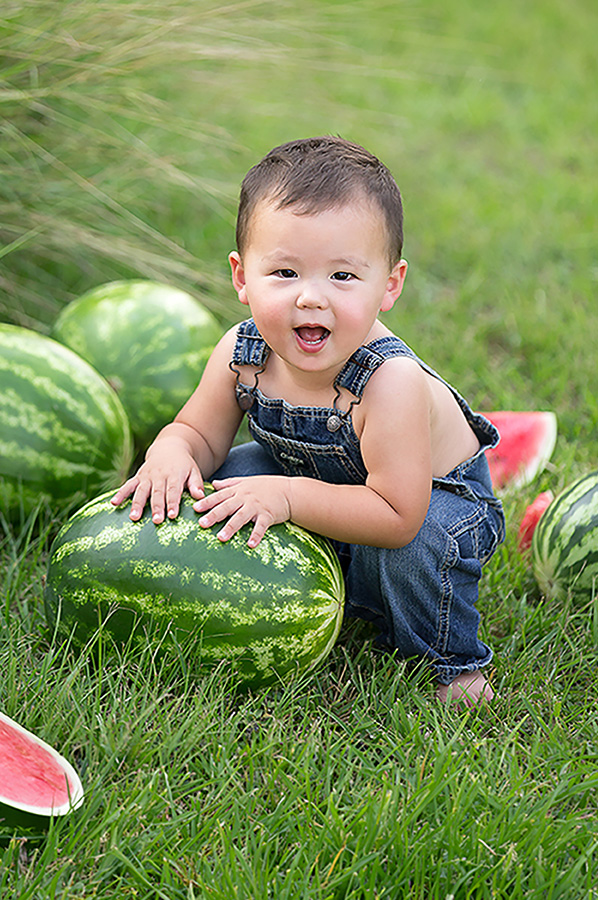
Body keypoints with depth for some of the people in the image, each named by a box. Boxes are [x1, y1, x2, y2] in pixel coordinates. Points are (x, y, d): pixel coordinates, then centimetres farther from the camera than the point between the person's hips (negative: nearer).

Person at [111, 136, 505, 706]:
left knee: (411, 546, -35)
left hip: (436, 496, -6)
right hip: (317, 483, 6)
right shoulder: (241, 354, -21)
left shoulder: (391, 382, -40)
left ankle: (453, 662, -4)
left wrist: (286, 496, -42)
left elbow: (397, 515, -40)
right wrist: (171, 454, -29)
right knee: (233, 472, -9)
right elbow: (200, 432, -5)